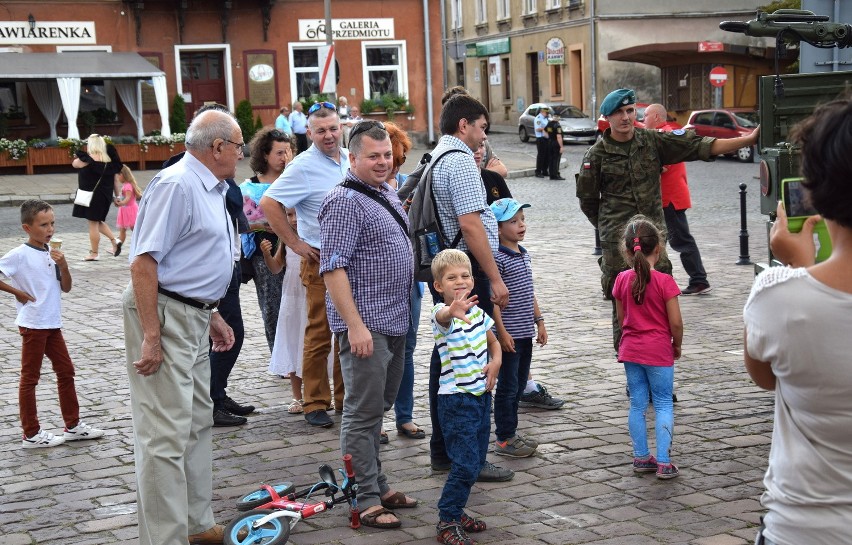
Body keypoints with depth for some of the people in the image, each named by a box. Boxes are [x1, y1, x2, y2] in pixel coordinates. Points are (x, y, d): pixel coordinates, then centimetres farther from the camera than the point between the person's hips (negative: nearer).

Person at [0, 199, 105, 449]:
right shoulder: (20, 255, -14)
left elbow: (66, 288, 6)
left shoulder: (53, 252, 5)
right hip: (32, 324, -7)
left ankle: (73, 425, 23)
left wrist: (63, 265, -10)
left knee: (66, 372, 12)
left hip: (52, 323, 7)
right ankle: (31, 434, 10)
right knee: (30, 377, 3)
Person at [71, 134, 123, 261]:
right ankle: (115, 240, 10)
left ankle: (94, 253, 7)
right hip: (105, 196, 7)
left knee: (93, 224, 1)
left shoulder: (88, 159, -15)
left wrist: (81, 155, 21)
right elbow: (116, 180, 8)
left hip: (92, 196, -7)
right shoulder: (109, 160, 4)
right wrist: (117, 196, 15)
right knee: (98, 221, 23)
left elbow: (74, 163, 3)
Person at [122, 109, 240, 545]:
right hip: (164, 314, -11)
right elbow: (143, 262, -22)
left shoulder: (211, 189, 14)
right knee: (166, 434, -8)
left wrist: (212, 316, 23)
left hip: (193, 317, 11)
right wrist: (151, 337, -24)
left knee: (198, 423, 17)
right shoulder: (177, 185, -16)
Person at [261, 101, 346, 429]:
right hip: (322, 262, -6)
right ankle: (315, 404, 6)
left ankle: (344, 399, 21)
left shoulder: (351, 160, 9)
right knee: (320, 334, -2)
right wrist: (295, 244, -13)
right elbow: (269, 204, -15)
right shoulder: (303, 167, -10)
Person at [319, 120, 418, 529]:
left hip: (394, 323, 9)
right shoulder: (345, 202, -14)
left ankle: (378, 485, 27)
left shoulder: (387, 194, 14)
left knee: (378, 408, 17)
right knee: (363, 414, -3)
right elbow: (333, 268, -20)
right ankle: (367, 501, 2)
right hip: (365, 326, -9)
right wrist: (355, 326, -23)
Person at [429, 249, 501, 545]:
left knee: (476, 463, 14)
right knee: (466, 464, -11)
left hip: (482, 395, 7)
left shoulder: (477, 312, 5)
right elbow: (443, 317, -44)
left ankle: (455, 511, 29)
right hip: (456, 400, -7)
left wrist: (495, 362, 0)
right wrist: (453, 311, -67)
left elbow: (493, 342, 22)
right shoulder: (442, 314, -17)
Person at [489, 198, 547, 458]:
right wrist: (501, 332, -19)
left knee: (519, 385, 14)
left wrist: (539, 322, 16)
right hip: (509, 334, -8)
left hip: (526, 332, 8)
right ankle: (504, 439, 7)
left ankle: (512, 432, 24)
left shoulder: (524, 254, 12)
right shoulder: (498, 258, -15)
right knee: (508, 386, -1)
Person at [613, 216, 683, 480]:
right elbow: (675, 322, -12)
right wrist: (677, 345, 5)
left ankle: (641, 457, 19)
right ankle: (663, 462, 2)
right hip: (659, 351, -4)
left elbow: (621, 317, 8)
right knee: (663, 405, 4)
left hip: (630, 349, 4)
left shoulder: (622, 280, -2)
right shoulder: (665, 282, -15)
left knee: (637, 405, 12)